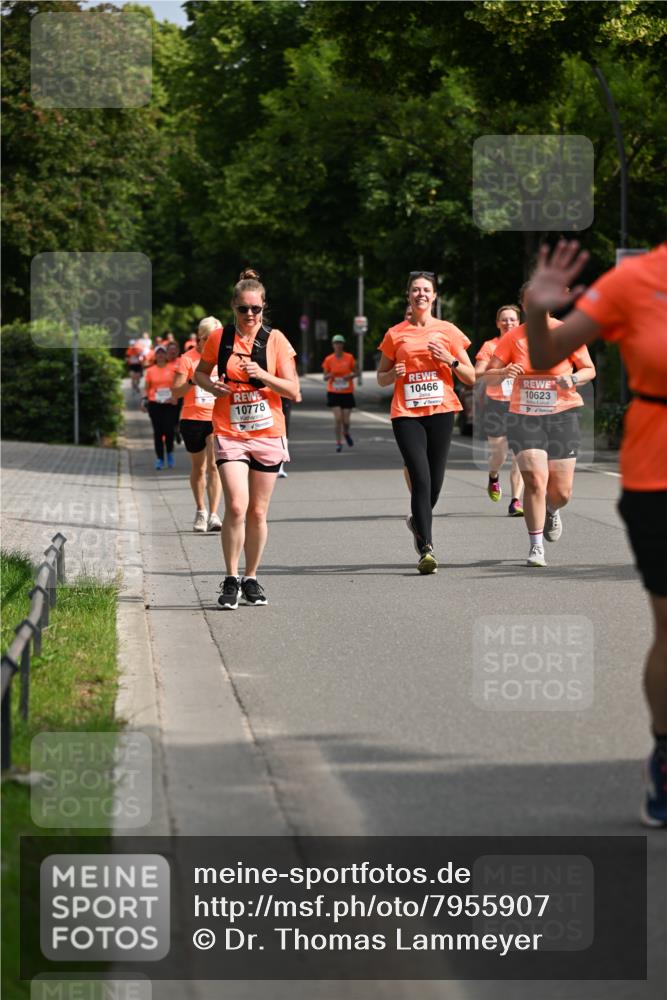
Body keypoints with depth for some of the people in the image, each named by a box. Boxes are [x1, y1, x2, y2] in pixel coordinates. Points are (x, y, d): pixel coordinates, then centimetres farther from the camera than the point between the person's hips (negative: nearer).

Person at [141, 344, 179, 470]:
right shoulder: (150, 371, 6)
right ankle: (160, 458, 5)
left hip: (170, 404, -1)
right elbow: (146, 387, 9)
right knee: (158, 431, 0)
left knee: (169, 429, -9)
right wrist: (145, 400, -2)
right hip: (154, 404, 1)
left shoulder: (172, 369, 3)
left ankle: (170, 453, 17)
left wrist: (175, 397, -9)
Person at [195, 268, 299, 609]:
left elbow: (293, 391, -3)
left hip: (268, 434, 1)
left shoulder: (275, 340, -2)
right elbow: (199, 373, 16)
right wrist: (211, 386, -6)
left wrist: (263, 376, -20)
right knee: (236, 506, -16)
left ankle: (251, 579, 21)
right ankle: (231, 580, -6)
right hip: (229, 434, -1)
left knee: (258, 512, 7)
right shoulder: (219, 338, 0)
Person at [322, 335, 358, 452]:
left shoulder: (349, 358, -3)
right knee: (338, 419, -13)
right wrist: (329, 375, -20)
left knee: (346, 421, 1)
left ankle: (346, 433, 36)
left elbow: (356, 373, 7)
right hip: (334, 393, 0)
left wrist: (350, 376, -15)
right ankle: (338, 443, 0)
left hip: (347, 393, 0)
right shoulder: (328, 360, -2)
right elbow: (325, 378, 4)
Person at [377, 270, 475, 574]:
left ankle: (418, 521, 36)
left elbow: (471, 377, 10)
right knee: (421, 479, -15)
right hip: (406, 414, -1)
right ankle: (426, 549, -17)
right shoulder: (395, 334, 7)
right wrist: (393, 374, -6)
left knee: (434, 483, 4)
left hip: (441, 411, 2)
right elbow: (381, 377, 16)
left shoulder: (448, 331, 8)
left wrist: (450, 360, -8)